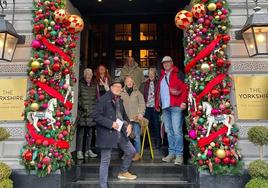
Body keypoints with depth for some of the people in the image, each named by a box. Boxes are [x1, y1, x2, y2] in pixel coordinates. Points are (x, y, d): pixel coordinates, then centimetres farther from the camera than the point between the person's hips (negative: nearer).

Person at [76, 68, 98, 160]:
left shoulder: (94, 86, 14)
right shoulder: (80, 85, -2)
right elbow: (77, 97, -5)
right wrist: (82, 106, -12)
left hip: (91, 113, 5)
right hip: (82, 113, -5)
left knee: (89, 132, 11)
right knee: (80, 132, -2)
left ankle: (88, 150, 21)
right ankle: (79, 151, 6)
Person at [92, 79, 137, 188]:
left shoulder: (119, 100, 12)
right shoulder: (104, 99, -13)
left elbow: (123, 114, 24)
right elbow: (95, 115, -19)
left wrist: (128, 124, 5)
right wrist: (111, 124, -21)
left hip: (120, 132, 8)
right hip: (107, 134, -8)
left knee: (131, 151, 17)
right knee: (105, 161, 2)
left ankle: (123, 172, 38)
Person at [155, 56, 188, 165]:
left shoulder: (177, 74, 1)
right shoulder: (162, 76, 21)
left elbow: (185, 88, -8)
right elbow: (158, 91, 20)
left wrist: (183, 102, -17)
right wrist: (157, 104, 14)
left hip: (175, 106, -7)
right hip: (165, 107, 7)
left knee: (177, 131, -7)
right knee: (169, 131, 10)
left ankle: (179, 155, 0)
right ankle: (171, 153, 17)